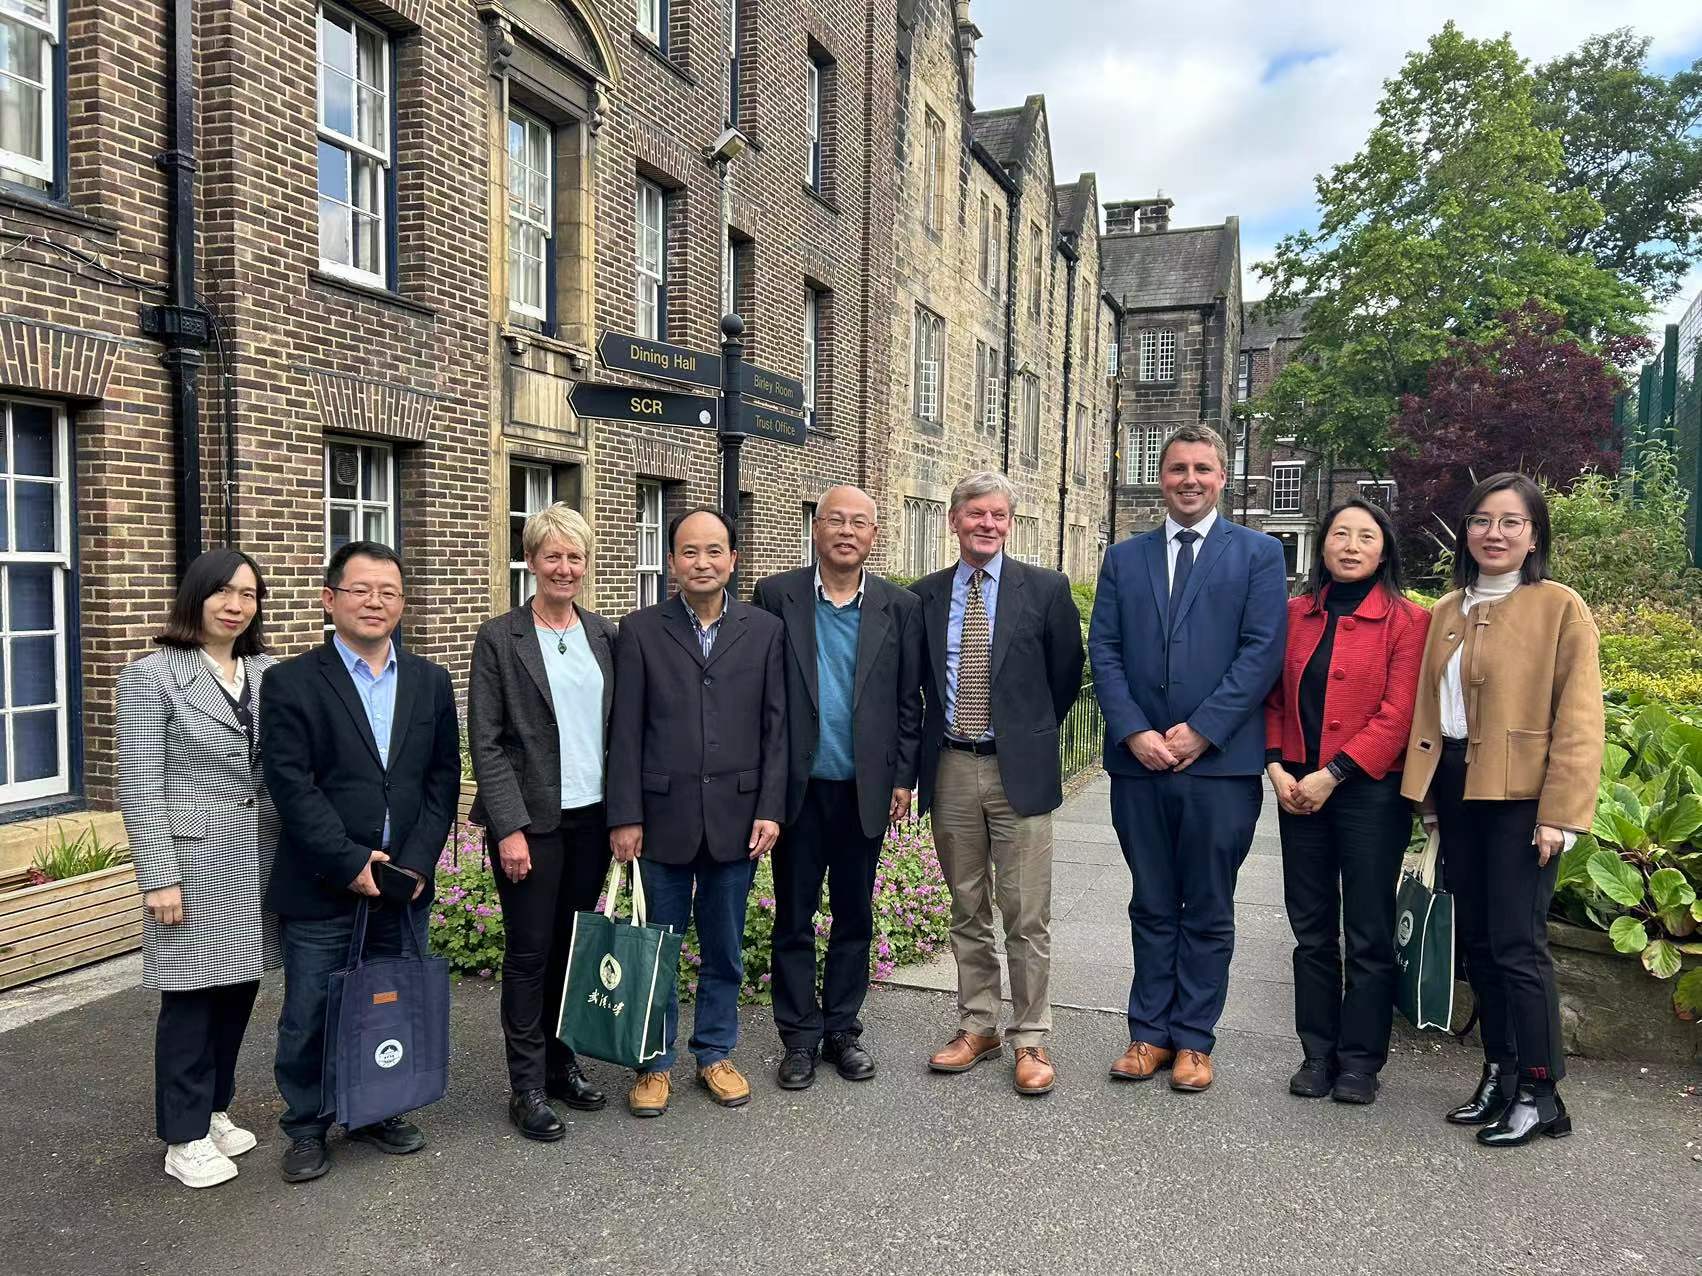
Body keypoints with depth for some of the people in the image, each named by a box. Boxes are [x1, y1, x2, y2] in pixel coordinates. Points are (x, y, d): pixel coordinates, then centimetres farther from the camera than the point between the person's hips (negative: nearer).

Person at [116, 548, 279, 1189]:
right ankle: (186, 1137, 19)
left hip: (258, 859, 5)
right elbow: (139, 785, -8)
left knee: (239, 989, 12)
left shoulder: (270, 673, 7)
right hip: (193, 859, -4)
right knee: (191, 996, 4)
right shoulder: (152, 674, -5)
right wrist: (158, 876, -12)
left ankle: (213, 1109, 30)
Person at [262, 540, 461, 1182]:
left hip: (404, 883, 3)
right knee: (310, 1014, 8)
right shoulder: (291, 683, -4)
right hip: (322, 888, -3)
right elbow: (292, 786, -11)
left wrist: (417, 861, -6)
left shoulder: (430, 682, 7)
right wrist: (351, 862, -15)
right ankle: (308, 1126, 28)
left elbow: (443, 779, 5)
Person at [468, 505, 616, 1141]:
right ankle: (527, 1086, 17)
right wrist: (510, 828, -14)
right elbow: (485, 743, -8)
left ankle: (561, 1063, 29)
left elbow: (618, 728, 10)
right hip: (530, 820, -4)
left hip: (592, 816, 4)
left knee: (572, 945, 13)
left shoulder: (604, 635, 7)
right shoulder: (499, 638, -6)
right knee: (530, 951, 4)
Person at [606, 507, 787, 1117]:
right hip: (662, 818, -1)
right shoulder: (640, 630, 0)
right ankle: (655, 1063, 27)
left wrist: (770, 809, -4)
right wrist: (625, 816, -5)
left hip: (736, 818, 1)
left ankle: (716, 1054, 31)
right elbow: (625, 730, -1)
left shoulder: (765, 630, 4)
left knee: (724, 950, 14)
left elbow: (775, 726, 3)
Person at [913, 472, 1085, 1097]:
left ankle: (1030, 1040, 17)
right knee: (967, 911, 14)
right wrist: (924, 753, 11)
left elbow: (1067, 675, 7)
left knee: (1027, 916, 2)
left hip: (1019, 769, -3)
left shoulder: (1045, 589, -2)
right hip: (951, 769, 3)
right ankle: (977, 1026, 28)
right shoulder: (925, 595, 6)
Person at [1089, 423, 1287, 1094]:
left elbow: (1262, 652, -6)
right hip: (1139, 761, 2)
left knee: (1208, 911, 9)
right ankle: (1150, 1032, 24)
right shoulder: (1124, 558, 11)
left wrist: (1199, 731, -13)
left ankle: (1193, 1039, 22)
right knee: (1152, 906, 12)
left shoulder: (1259, 554, 3)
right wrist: (1134, 732, -9)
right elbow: (1103, 651, 4)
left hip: (1220, 762, -2)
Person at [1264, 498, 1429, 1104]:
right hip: (1299, 791, 4)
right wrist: (1276, 765, -4)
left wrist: (1332, 774, -16)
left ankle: (1360, 1061, 19)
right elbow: (1273, 697, 10)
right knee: (1311, 929, 11)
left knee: (1368, 934, 5)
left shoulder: (1407, 621, -4)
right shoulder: (1294, 615, 9)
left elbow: (1399, 714, -11)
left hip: (1369, 792, -4)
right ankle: (1318, 1053, 23)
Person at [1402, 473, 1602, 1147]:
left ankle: (1539, 1094, 12)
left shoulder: (1560, 608, -5)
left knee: (1516, 943, -4)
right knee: (1475, 939, 12)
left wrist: (1561, 812, -15)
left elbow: (1579, 718, -10)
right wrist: (1427, 796, 11)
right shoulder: (1448, 611, 13)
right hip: (1458, 792, 6)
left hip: (1521, 795, -6)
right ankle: (1499, 1076, 25)